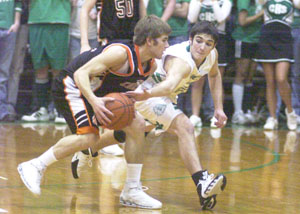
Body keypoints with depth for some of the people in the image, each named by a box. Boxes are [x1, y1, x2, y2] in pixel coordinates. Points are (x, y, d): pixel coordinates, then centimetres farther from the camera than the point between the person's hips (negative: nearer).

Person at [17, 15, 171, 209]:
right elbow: (81, 73, -32)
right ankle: (35, 166, -13)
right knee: (89, 136, -28)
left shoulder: (151, 66, -2)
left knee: (137, 126, 2)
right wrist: (94, 101, -46)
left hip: (96, 92, 10)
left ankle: (132, 191, 11)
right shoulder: (121, 53, -29)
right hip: (71, 86, -10)